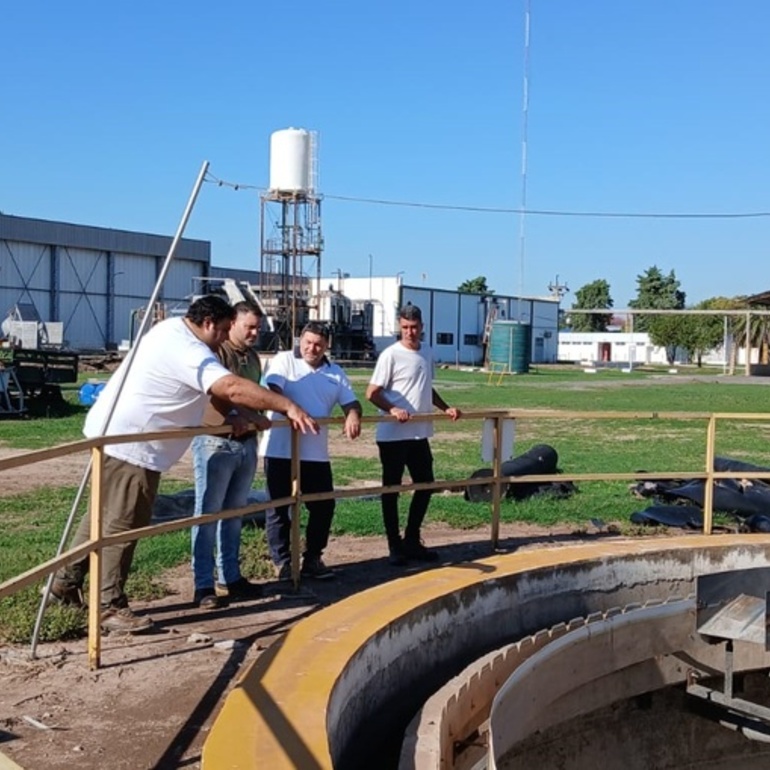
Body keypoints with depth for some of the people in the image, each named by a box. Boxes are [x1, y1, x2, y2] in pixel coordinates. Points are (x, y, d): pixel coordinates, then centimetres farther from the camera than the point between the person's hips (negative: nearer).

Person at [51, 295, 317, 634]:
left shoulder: (174, 328, 9)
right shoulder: (188, 351, -23)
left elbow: (216, 388, 17)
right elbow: (233, 387, -34)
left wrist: (230, 416, 14)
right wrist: (288, 406, -33)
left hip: (115, 434, 11)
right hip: (129, 443, -11)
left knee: (106, 514, 20)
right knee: (123, 525, -3)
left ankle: (67, 580, 29)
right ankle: (110, 606, 5)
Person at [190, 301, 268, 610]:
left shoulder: (253, 357, 16)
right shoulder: (216, 352, -11)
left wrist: (256, 422, 14)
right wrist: (254, 417, -26)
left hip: (246, 443, 8)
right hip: (216, 443, -8)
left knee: (234, 514, 14)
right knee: (208, 514, -3)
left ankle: (230, 578, 22)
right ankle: (204, 585, 1)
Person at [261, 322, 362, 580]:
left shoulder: (335, 373, 13)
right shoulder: (284, 361, -2)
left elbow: (350, 401, 7)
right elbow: (273, 390, -18)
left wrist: (353, 416, -17)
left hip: (316, 453, 4)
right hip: (280, 450, -4)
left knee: (323, 505, 7)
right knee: (278, 507, 4)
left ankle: (312, 559, 22)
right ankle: (282, 561, 16)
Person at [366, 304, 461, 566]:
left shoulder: (427, 352, 11)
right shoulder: (391, 355, -11)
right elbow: (372, 393, -13)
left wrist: (445, 408, 11)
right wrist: (393, 409, -28)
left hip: (420, 434, 7)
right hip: (393, 435, -7)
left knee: (425, 484, 12)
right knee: (392, 489, 3)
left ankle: (412, 541, 24)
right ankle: (395, 546, 12)